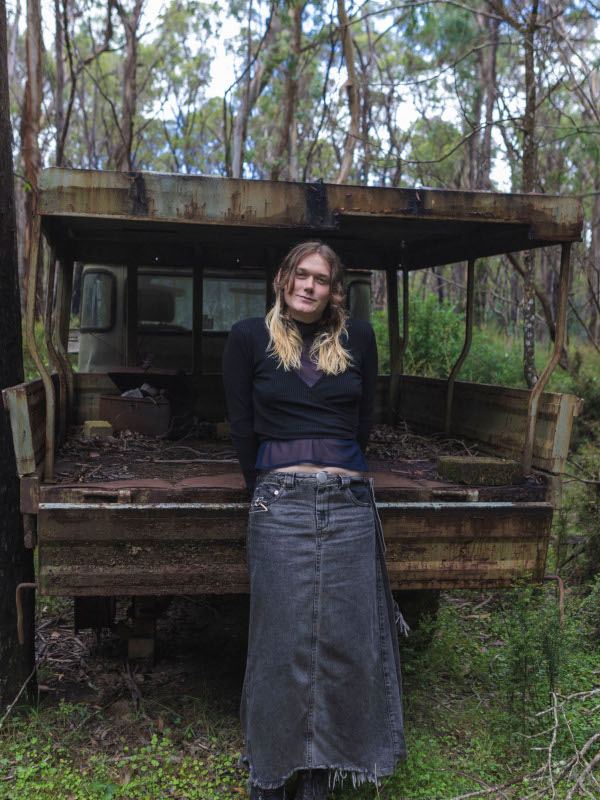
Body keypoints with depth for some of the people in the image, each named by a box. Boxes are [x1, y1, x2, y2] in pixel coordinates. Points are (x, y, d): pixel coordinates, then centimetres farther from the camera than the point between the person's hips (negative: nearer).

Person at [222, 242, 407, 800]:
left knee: (346, 636, 7)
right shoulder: (249, 337, 5)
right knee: (281, 637, 3)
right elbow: (241, 425, 8)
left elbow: (364, 420, 15)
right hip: (280, 503, -2)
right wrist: (267, 486, 10)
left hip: (349, 502, 3)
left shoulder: (357, 337, 10)